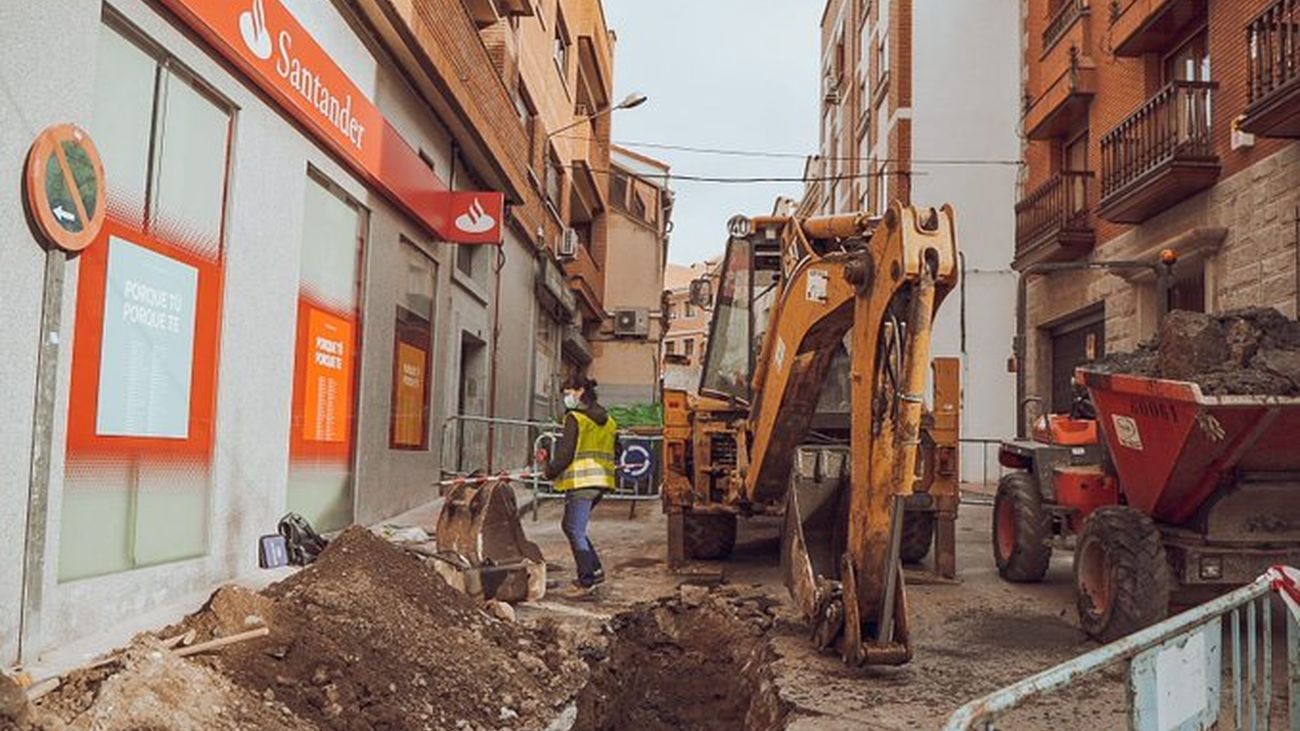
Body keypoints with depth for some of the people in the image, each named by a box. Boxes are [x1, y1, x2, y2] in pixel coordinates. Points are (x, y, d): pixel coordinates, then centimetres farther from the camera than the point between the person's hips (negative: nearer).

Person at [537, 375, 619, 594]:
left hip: (581, 481, -8)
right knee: (570, 525, 18)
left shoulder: (575, 418, -9)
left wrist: (550, 470, 0)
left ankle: (587, 579, -2)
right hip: (601, 481, 8)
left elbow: (566, 453, -13)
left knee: (575, 530, -2)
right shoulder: (608, 421, 15)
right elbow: (614, 452, 19)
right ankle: (595, 569, 14)